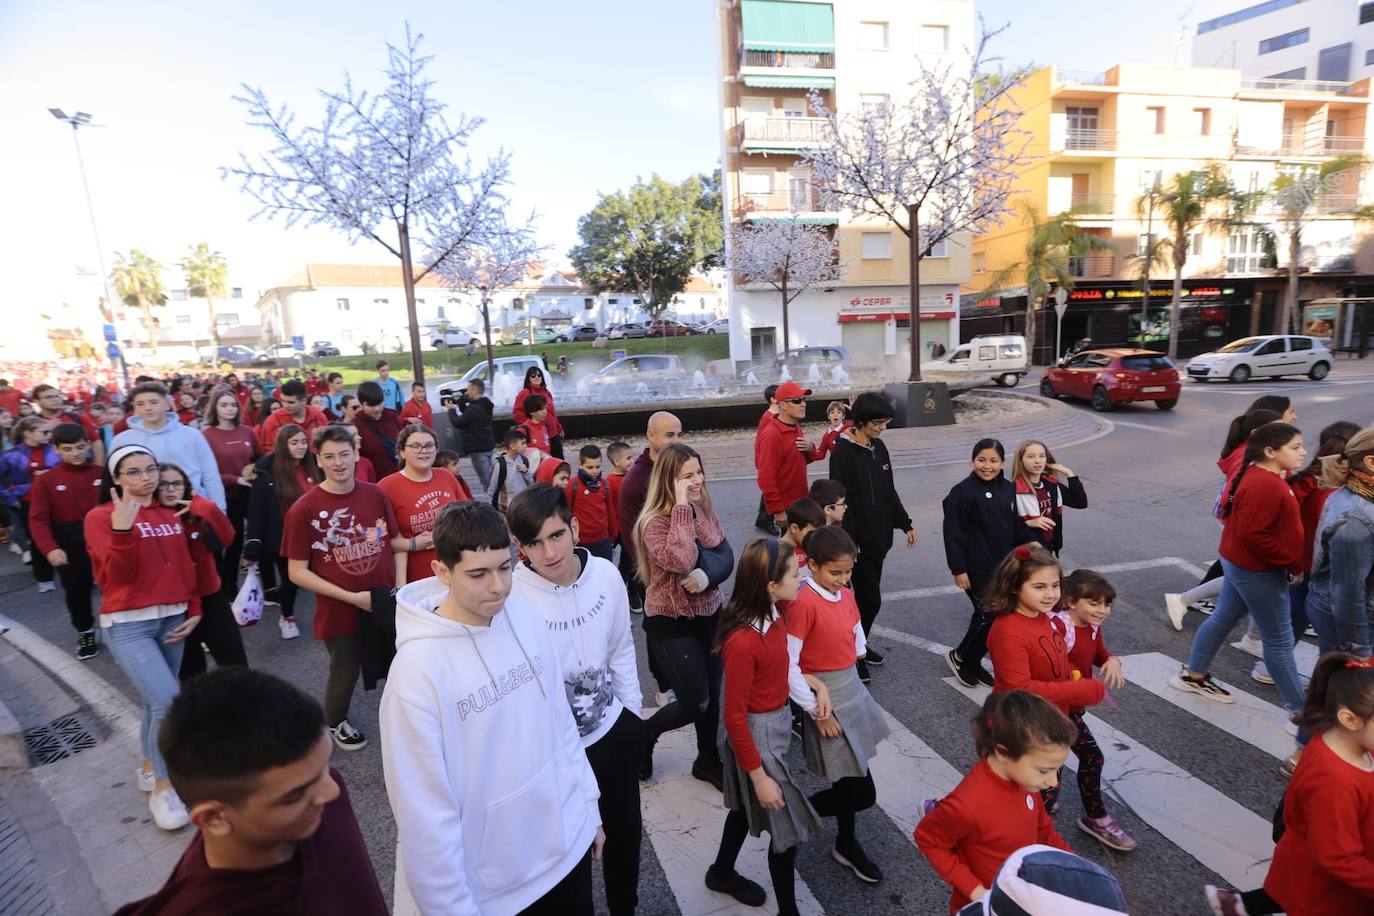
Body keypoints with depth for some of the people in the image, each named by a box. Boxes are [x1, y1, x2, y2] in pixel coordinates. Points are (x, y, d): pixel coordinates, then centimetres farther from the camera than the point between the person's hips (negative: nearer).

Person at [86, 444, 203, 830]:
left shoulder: (169, 515, 9)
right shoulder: (100, 517, -7)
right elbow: (118, 575, -17)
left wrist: (193, 611, 9)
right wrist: (122, 529, -30)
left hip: (172, 619, 6)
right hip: (127, 624, -6)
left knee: (158, 702, 14)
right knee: (167, 700, -16)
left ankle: (149, 766, 35)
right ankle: (162, 787, 2)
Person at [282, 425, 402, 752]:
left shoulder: (375, 494, -6)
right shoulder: (303, 509, -16)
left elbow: (396, 543, 5)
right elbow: (297, 572, -12)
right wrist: (350, 597, -17)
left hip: (387, 603, 3)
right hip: (339, 611, -3)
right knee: (345, 674, 19)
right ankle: (335, 723, 49)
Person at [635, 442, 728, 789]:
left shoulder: (704, 510, 0)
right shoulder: (654, 522, -21)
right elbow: (682, 561, -35)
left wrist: (707, 574, -21)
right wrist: (681, 506, -32)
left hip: (709, 614, 6)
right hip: (671, 624, -6)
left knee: (712, 695, 14)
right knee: (695, 703, 0)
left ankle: (708, 759, 38)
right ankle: (645, 735, 29)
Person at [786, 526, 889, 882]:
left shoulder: (846, 595, 2)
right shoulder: (802, 603, -23)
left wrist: (848, 679, 8)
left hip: (853, 690, 7)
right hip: (825, 698, -7)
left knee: (849, 782, 20)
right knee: (862, 793, -2)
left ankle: (846, 844, 42)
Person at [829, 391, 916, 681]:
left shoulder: (878, 447, 8)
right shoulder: (842, 452, -16)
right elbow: (841, 500, -18)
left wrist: (905, 524, 15)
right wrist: (849, 542, -21)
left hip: (880, 537, 8)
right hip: (859, 541, -7)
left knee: (867, 596, 16)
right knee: (871, 599, -4)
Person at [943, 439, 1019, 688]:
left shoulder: (1009, 489, 6)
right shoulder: (962, 491, -13)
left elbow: (1015, 525, 15)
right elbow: (953, 533, -14)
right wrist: (958, 569, -15)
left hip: (1004, 567, 6)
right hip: (977, 569, -6)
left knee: (985, 617, 13)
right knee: (990, 617, -6)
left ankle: (972, 663, 30)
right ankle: (959, 657, 16)